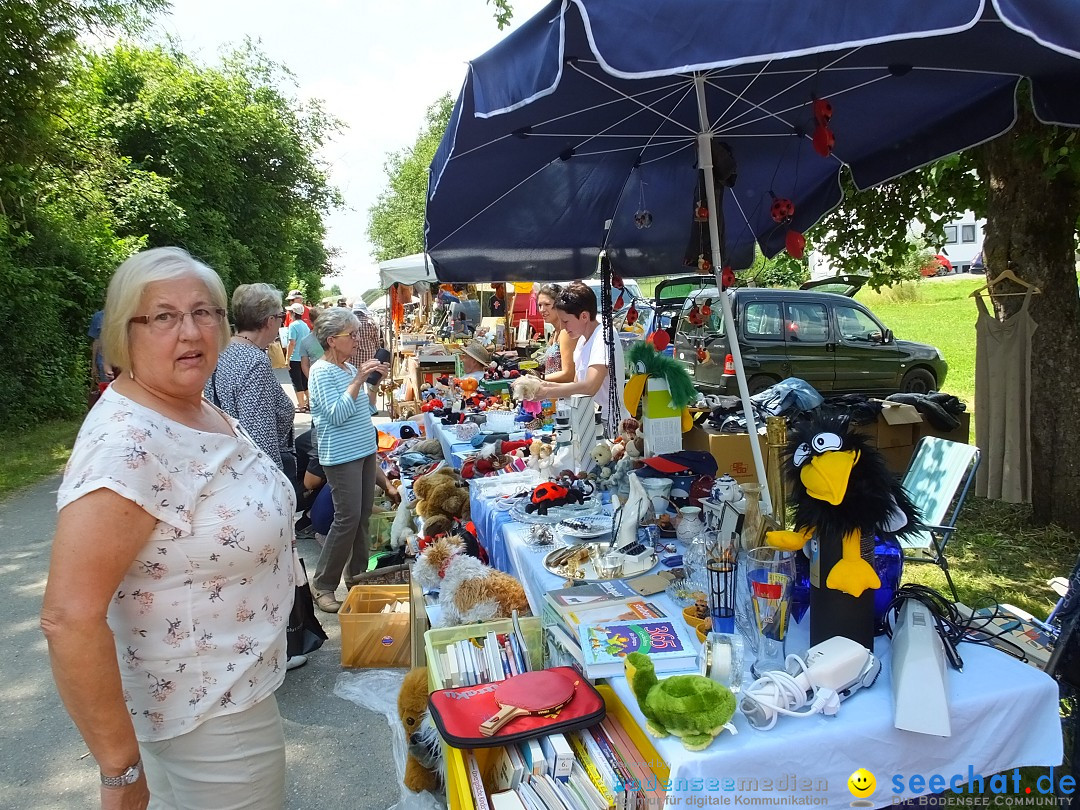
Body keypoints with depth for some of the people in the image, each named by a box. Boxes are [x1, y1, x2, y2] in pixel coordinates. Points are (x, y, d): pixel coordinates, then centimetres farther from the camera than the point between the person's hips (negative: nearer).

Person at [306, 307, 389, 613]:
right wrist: (358, 379, -22)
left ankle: (357, 576, 26)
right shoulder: (321, 371, -12)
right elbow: (337, 414, -21)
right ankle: (323, 584, 6)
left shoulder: (350, 368, 11)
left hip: (365, 450, 8)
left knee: (363, 516, 12)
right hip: (341, 455, -8)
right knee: (348, 518, -8)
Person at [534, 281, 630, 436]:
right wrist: (545, 385, 0)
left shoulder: (604, 336, -15)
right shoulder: (582, 340, 14)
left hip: (610, 423, -8)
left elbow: (590, 387, -27)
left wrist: (546, 392, -19)